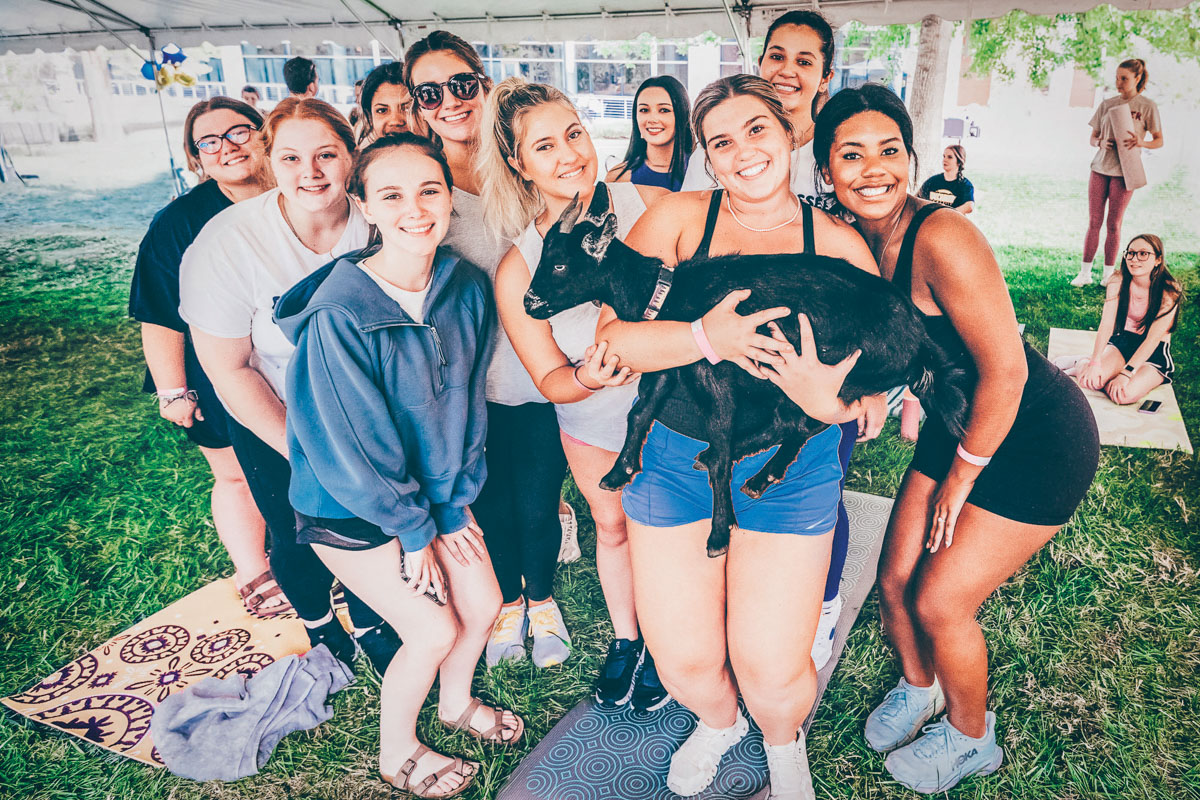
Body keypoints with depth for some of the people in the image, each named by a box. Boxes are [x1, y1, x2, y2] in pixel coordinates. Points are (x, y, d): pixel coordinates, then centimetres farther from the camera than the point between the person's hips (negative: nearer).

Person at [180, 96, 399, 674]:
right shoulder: (226, 245, -23)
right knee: (298, 538, 11)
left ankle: (371, 626, 42)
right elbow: (229, 369, -16)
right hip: (273, 422, -1)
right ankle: (316, 624, 46)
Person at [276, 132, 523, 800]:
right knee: (435, 631, -1)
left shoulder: (468, 287, -11)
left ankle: (456, 702, 45)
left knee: (484, 602, 11)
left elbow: (469, 403, -2)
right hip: (351, 507, -6)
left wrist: (455, 503, -2)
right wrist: (413, 530, -13)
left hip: (436, 489, 6)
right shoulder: (338, 316, -29)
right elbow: (353, 447, -22)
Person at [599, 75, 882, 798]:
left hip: (791, 466, 0)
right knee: (684, 662, 5)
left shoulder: (838, 243, -2)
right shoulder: (679, 216, -4)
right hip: (676, 459, 1)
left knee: (772, 672, 0)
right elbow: (613, 338, -11)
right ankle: (719, 721, 45)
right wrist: (706, 337, -27)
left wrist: (833, 402, -24)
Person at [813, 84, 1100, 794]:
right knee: (896, 581, 9)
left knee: (939, 602, -1)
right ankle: (918, 687, 42)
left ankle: (971, 737, 29)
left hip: (1036, 440, -6)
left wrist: (963, 473, -14)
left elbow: (1005, 370, -25)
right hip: (958, 427, 7)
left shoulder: (942, 237, -28)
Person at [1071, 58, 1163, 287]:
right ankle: (1085, 272, 7)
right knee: (1094, 222, 2)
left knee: (1113, 224, 1)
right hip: (1100, 168, 3)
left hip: (1124, 172, -3)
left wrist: (1141, 142, -20)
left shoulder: (1147, 106, 0)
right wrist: (1101, 143, -11)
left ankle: (1109, 273, 11)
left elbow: (1159, 141, 2)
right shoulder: (1107, 104, 9)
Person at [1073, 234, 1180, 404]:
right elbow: (1106, 325, -16)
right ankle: (1082, 364, 5)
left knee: (1125, 395, -30)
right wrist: (1095, 362, -29)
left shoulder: (1169, 292, -17)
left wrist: (1127, 372, -30)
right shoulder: (1118, 283, -9)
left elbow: (1153, 339, -22)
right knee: (1089, 380, -28)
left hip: (1155, 352, -2)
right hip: (1123, 342, 2)